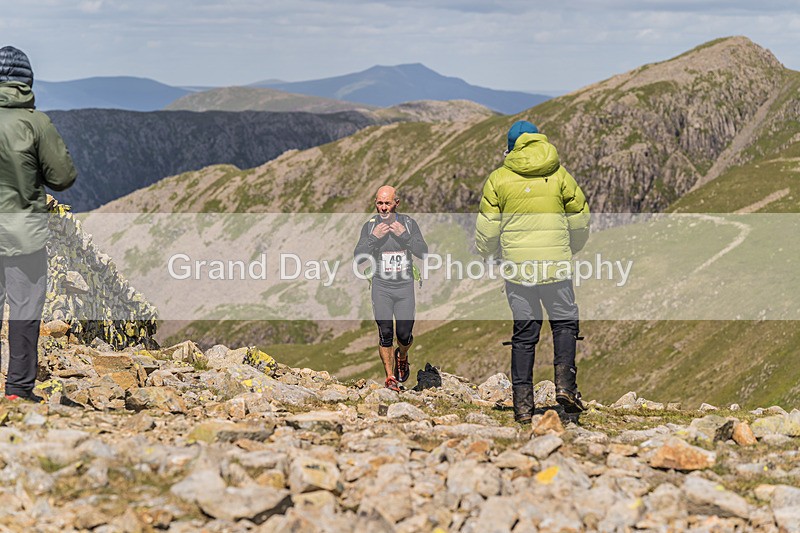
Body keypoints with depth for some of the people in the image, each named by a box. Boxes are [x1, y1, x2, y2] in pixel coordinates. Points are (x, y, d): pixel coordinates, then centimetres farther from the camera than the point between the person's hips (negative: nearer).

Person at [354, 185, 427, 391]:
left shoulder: (408, 223, 2)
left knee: (404, 334, -2)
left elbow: (423, 252, -4)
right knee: (385, 333, -8)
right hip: (381, 286, 0)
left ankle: (402, 357, 32)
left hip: (405, 285, 0)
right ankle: (390, 378, 3)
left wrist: (403, 235, -15)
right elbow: (358, 257, -5)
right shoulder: (370, 225, 1)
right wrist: (374, 238, -16)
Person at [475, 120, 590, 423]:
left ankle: (523, 403, 6)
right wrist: (571, 250, 27)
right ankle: (565, 383, -6)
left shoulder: (498, 179, 1)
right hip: (555, 265, 0)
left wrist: (490, 256, 19)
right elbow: (580, 220, 9)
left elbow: (487, 228, 0)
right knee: (565, 322, 14)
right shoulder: (560, 175, 4)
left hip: (516, 266, 1)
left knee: (524, 332, 8)